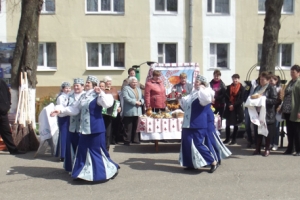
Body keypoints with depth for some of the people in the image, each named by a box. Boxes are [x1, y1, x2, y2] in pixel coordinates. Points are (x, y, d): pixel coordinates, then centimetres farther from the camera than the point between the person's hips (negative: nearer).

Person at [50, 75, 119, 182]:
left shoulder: (97, 96, -11)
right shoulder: (83, 96, 13)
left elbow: (107, 104, -28)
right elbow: (74, 109, 14)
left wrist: (101, 93, -24)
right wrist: (60, 110, 8)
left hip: (96, 128, -8)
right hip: (84, 129, 8)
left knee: (97, 150, -1)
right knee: (83, 151, 12)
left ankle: (109, 170, 16)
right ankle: (84, 172, 26)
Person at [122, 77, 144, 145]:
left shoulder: (139, 89, 20)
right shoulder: (126, 88, -1)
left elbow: (142, 98, 15)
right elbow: (126, 98, -14)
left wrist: (140, 102, -7)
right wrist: (135, 102, -18)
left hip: (138, 111, 6)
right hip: (129, 112, -6)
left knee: (136, 127, 11)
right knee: (128, 127, -3)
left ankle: (135, 139, 21)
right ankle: (127, 140, 4)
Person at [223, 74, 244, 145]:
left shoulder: (241, 88, -2)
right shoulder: (229, 87, 7)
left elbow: (241, 99, -7)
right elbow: (226, 97, 3)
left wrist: (234, 105, -15)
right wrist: (229, 105, -12)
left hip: (237, 108, -3)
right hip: (229, 107, 3)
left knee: (235, 124, 6)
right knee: (227, 124, 4)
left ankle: (234, 139, 15)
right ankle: (227, 138, 15)